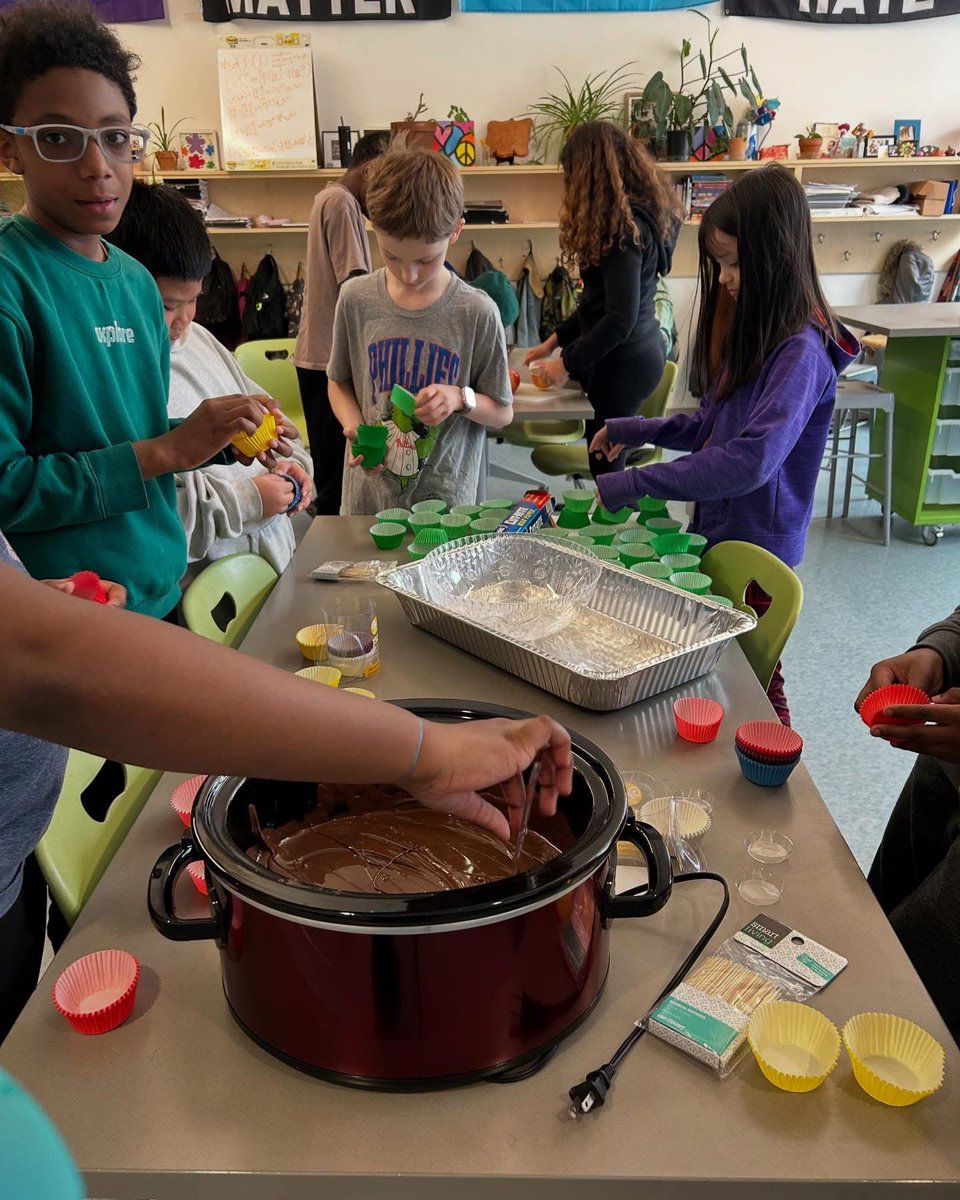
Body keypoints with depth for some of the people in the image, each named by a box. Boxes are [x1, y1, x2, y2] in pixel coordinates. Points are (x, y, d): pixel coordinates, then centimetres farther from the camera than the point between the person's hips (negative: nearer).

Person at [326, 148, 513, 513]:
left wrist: (460, 397, -20)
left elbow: (502, 412, -1)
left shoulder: (476, 313, -12)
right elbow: (339, 382, 9)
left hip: (445, 500, -2)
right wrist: (354, 428, -10)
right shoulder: (355, 298, -6)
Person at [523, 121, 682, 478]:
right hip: (642, 351, 9)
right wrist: (555, 340, 16)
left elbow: (620, 317, -23)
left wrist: (567, 363, -14)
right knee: (610, 461, 16)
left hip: (624, 362, -9)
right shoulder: (638, 213, 10)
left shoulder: (623, 225, -19)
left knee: (605, 466, 0)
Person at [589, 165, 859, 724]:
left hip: (758, 548, -8)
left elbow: (752, 459, -33)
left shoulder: (801, 351, -21)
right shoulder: (751, 330, 7)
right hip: (718, 532, 8)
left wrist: (638, 482, -31)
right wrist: (634, 429, 1)